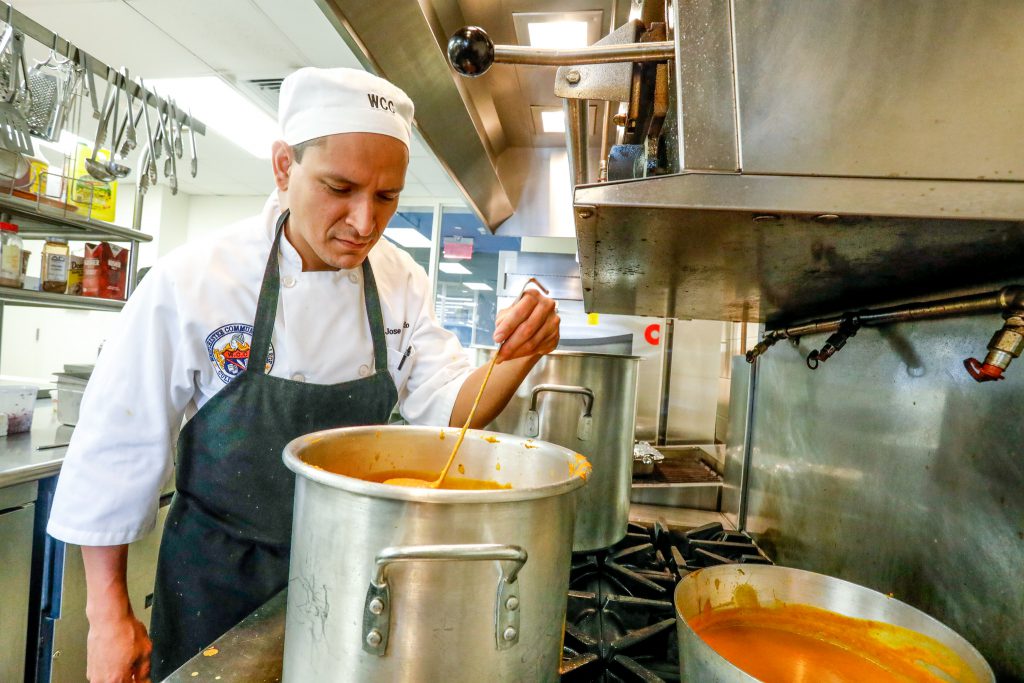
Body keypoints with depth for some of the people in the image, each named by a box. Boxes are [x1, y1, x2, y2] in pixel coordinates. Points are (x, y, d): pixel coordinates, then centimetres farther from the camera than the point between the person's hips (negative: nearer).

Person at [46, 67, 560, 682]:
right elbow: (117, 453, -12)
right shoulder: (190, 282, -20)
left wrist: (519, 356, -30)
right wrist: (110, 614, -7)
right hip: (219, 580, -3)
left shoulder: (402, 282, -9)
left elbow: (450, 408, -11)